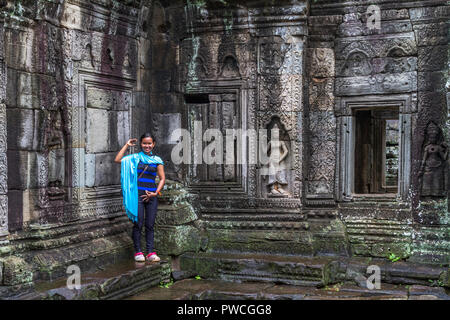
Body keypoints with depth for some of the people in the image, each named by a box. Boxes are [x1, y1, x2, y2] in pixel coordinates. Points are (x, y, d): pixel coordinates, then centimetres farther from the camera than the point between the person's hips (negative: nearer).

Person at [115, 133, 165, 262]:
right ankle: (138, 252, 4)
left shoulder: (157, 160, 9)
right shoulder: (135, 158, 6)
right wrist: (127, 145, -1)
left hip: (151, 196, 2)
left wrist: (155, 193, -4)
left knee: (150, 225, 4)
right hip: (138, 195, -2)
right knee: (138, 224, -2)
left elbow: (162, 178, 9)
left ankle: (150, 252, 6)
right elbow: (117, 160, -7)